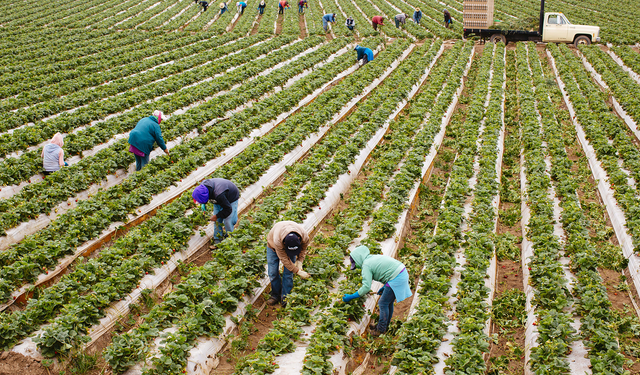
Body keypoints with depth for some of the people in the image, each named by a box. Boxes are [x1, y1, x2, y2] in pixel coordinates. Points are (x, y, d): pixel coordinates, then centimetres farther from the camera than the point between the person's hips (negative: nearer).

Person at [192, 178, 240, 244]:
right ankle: (217, 239, 16)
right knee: (217, 220, 3)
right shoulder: (203, 185, -27)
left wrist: (217, 216, -24)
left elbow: (228, 209, -33)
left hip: (231, 199, -7)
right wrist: (203, 204, -7)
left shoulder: (219, 195, -48)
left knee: (228, 220, -10)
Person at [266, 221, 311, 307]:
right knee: (273, 272, -4)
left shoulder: (304, 235, -36)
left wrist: (299, 261, -22)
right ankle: (275, 295, 16)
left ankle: (285, 298, 5)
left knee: (288, 273, -6)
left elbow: (303, 248, -11)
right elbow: (285, 260, -35)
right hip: (273, 246, -2)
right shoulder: (277, 240, -47)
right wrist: (298, 272, -33)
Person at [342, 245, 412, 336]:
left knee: (383, 304, 3)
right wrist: (385, 287, 23)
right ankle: (384, 325, 34)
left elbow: (366, 287, -16)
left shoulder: (366, 265, -9)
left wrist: (351, 297, -9)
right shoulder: (374, 258, 19)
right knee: (389, 302, 21)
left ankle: (381, 330, 14)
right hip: (403, 274, 10)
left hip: (396, 279, -10)